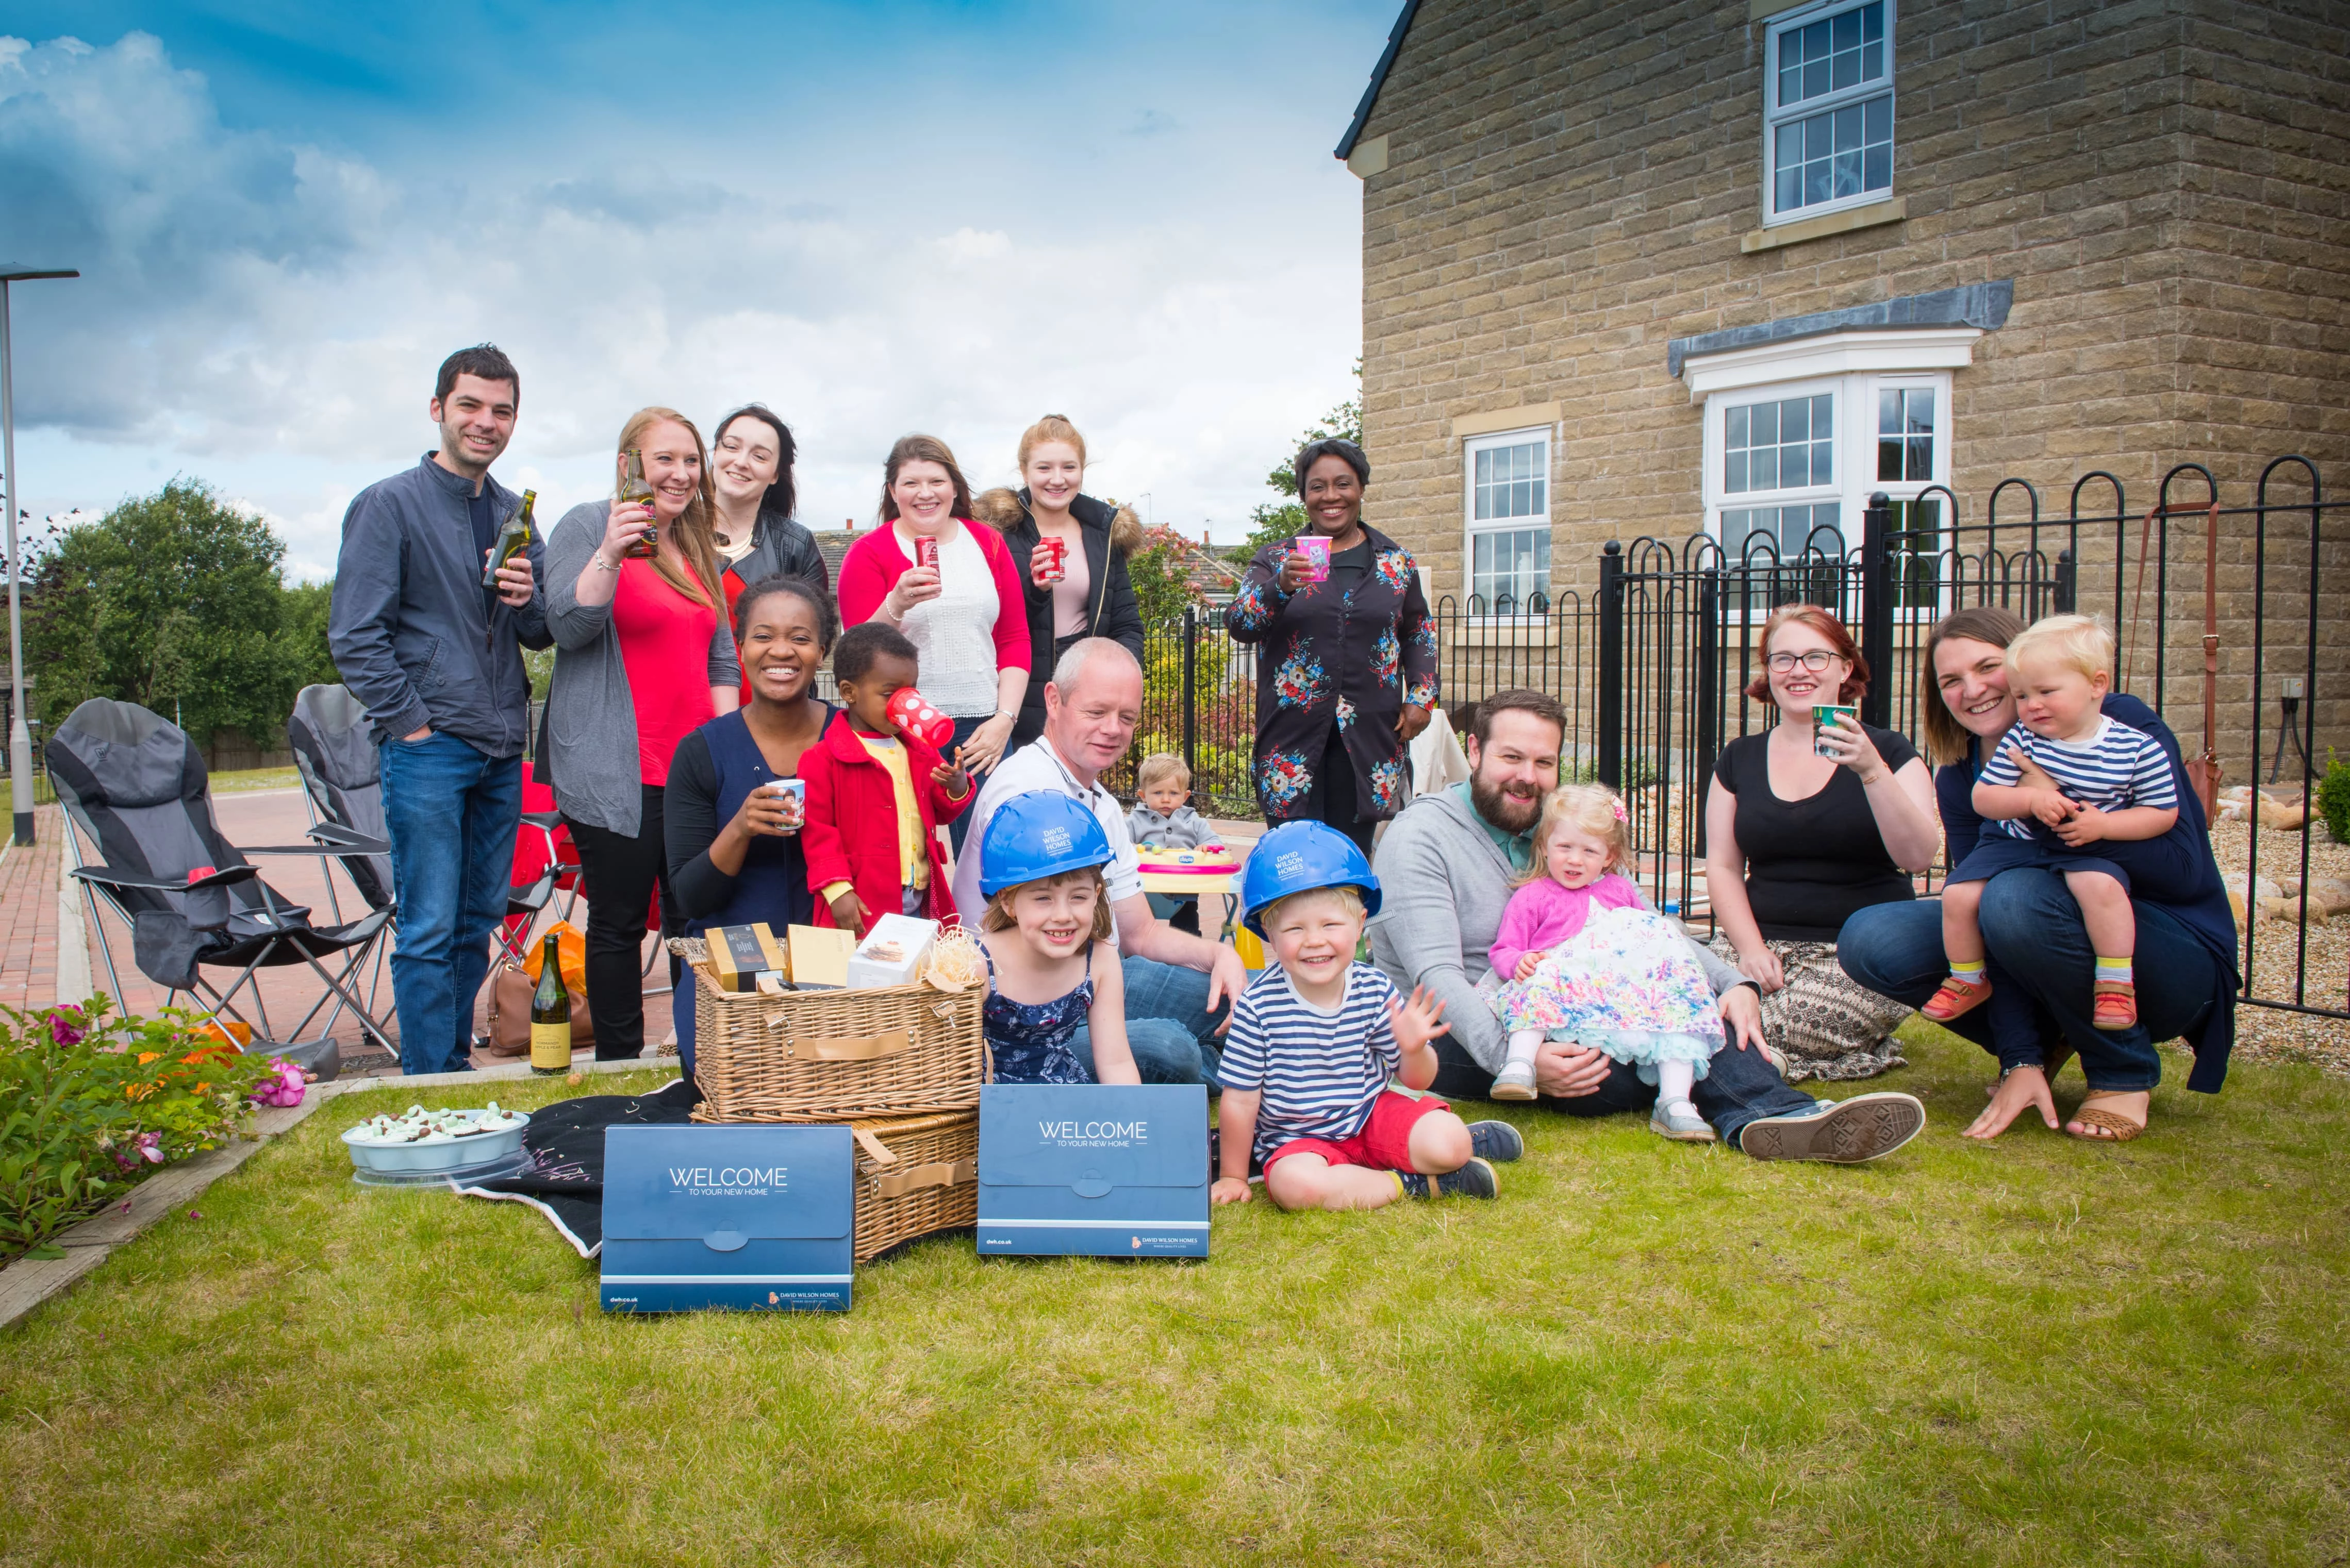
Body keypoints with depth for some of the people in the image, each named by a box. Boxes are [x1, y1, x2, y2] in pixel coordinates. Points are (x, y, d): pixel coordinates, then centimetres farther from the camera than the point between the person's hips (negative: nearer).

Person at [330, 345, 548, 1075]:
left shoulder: (516, 514, 14)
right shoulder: (388, 505, -3)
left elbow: (541, 635, 15)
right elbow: (355, 637, -7)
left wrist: (528, 599, -7)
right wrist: (412, 725, -12)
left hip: (502, 750, 6)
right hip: (429, 748, -6)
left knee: (479, 924, 11)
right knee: (430, 929, -4)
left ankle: (458, 1065, 23)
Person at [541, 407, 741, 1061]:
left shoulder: (698, 546, 18)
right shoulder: (587, 526, -1)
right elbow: (569, 625, -13)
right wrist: (610, 554, -27)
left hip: (694, 766, 6)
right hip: (618, 773, -6)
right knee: (618, 923, 1)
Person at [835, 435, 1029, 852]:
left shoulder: (988, 544, 12)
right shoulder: (869, 553, 3)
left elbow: (1016, 639, 12)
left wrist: (1004, 718, 1)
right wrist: (896, 604, -22)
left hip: (981, 728, 3)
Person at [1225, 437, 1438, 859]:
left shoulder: (1396, 561, 11)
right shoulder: (1276, 559, 6)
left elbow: (1420, 632, 21)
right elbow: (1239, 625, -6)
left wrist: (1421, 697, 8)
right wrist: (1280, 587, -24)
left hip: (1367, 735, 1)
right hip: (1294, 733, -1)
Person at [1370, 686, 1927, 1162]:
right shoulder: (1419, 837, -9)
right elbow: (1437, 978, -21)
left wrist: (1734, 983, -13)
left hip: (1556, 1018, 6)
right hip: (1454, 1036, -5)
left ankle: (1773, 1115, -47)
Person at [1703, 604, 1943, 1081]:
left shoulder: (1887, 753, 4)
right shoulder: (1740, 759, 13)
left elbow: (1918, 857, -11)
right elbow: (1723, 866, 8)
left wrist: (1873, 772, -23)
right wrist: (1752, 947, -8)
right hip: (1763, 941, 2)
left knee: (1780, 1025, -30)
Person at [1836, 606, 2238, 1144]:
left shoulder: (2121, 726, -15)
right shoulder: (1960, 781, -3)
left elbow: (2185, 870, -21)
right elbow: (1980, 912, -9)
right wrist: (2021, 1060, -18)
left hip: (2180, 965, -5)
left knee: (2016, 898, -35)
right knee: (1870, 942, -15)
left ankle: (2125, 1071, -10)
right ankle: (2047, 1043, 5)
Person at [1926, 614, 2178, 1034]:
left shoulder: (2138, 749, -9)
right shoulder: (2020, 740, -5)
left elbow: (2163, 813, -3)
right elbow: (1983, 798, -5)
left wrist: (2103, 824, -18)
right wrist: (2030, 799, -25)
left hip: (2087, 852, -2)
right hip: (2014, 843, 3)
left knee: (2101, 885, -35)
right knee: (1959, 894, -15)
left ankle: (2116, 983, -16)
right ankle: (1968, 979, 11)